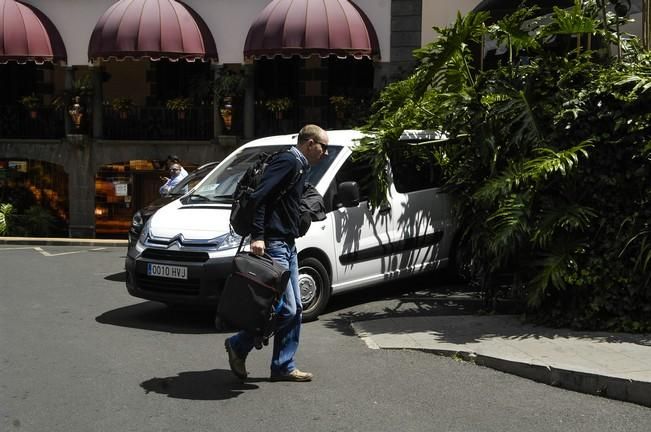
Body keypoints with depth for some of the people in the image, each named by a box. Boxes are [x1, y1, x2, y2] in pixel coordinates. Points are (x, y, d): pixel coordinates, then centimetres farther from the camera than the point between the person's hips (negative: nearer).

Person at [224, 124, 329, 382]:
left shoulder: (300, 167, 19)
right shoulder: (288, 161, -12)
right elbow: (259, 196, -22)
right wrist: (257, 236, -26)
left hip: (288, 245, 10)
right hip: (273, 245, -10)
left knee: (294, 309, 10)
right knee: (286, 309, -8)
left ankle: (284, 367, 17)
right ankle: (238, 345, 8)